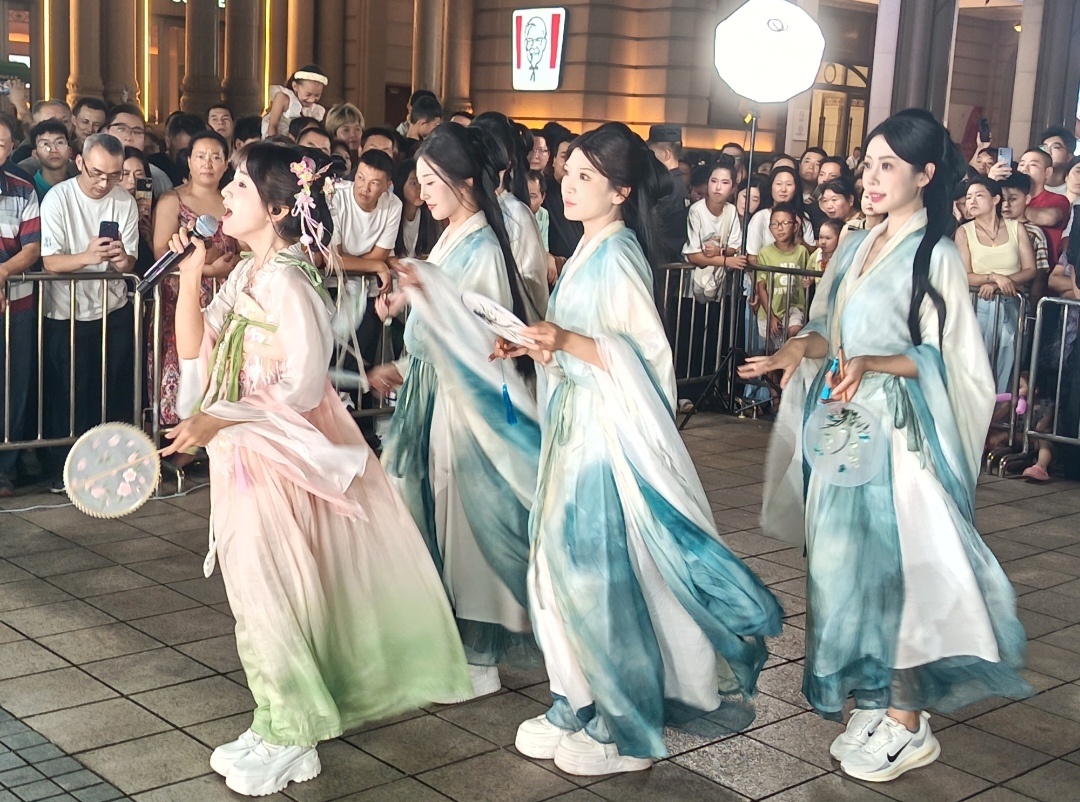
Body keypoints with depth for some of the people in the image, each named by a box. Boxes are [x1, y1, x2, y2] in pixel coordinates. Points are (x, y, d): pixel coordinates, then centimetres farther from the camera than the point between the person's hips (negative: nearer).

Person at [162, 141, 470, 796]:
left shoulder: (289, 280, -18)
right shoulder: (245, 274, 9)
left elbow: (302, 387, -22)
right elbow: (194, 350, 10)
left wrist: (218, 419, -26)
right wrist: (191, 276, 0)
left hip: (282, 456, -8)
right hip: (243, 455, 9)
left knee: (269, 593, 0)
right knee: (256, 594, 14)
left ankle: (290, 741, 16)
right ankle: (277, 727, 29)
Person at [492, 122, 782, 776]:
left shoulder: (617, 257, -15)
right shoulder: (592, 250, 12)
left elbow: (650, 355, -20)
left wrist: (568, 343, -27)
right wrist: (536, 348, 6)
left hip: (610, 429, -9)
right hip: (576, 422, 9)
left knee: (602, 571, -2)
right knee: (563, 562, 12)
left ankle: (627, 729, 11)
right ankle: (579, 705, 24)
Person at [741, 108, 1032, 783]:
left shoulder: (937, 257, -8)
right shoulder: (857, 247, 12)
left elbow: (948, 362, -11)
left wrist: (873, 363, -24)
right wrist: (802, 349, -4)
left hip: (895, 436, -7)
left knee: (893, 564, -3)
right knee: (844, 561, 9)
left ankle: (909, 723, 11)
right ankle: (874, 702, 23)